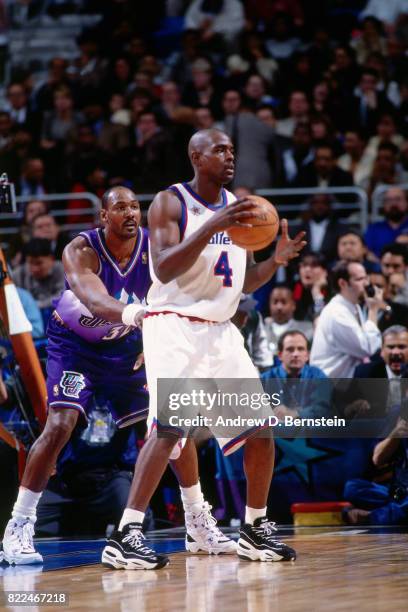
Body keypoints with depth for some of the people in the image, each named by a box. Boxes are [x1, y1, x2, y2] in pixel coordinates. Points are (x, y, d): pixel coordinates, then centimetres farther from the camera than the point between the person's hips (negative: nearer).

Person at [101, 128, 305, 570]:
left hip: (221, 330, 7)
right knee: (169, 426, -22)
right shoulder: (169, 203, -6)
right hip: (175, 327, -7)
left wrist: (276, 261, -1)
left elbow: (246, 282, 19)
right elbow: (164, 270, -20)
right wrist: (213, 227, -28)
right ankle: (124, 537, -23)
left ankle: (255, 531, 20)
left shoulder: (236, 207, 13)